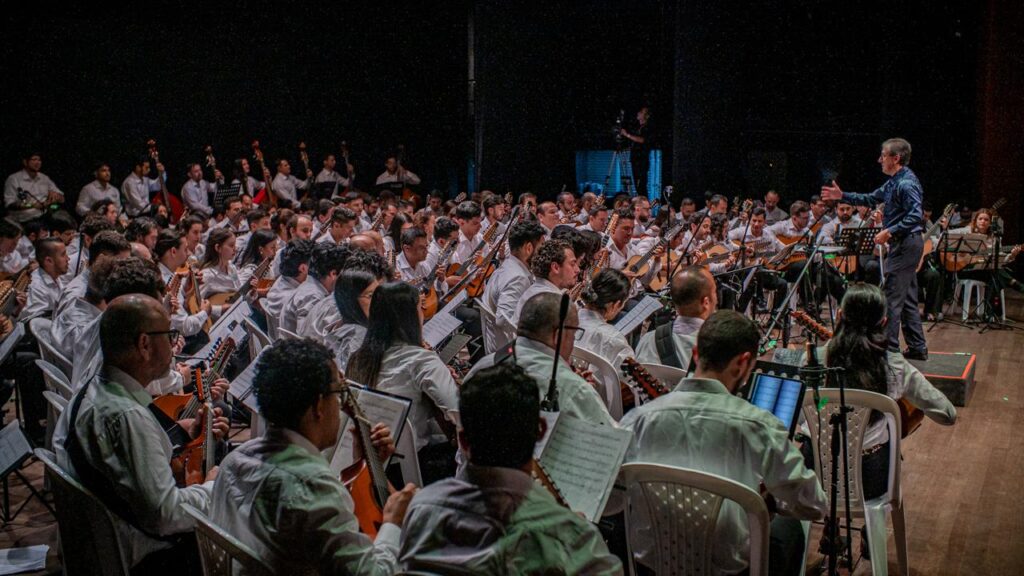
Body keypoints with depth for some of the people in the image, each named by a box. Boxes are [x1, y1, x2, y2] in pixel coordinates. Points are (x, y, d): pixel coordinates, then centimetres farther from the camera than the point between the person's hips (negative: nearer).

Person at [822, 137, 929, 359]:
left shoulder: (906, 183, -16)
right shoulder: (894, 182, 16)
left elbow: (915, 216, -26)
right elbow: (871, 199, 26)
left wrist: (889, 232, -28)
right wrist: (842, 196, 22)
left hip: (906, 243, -11)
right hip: (905, 244, 11)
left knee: (892, 297, -7)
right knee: (908, 299, 13)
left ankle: (889, 347, -4)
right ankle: (917, 347, 19)